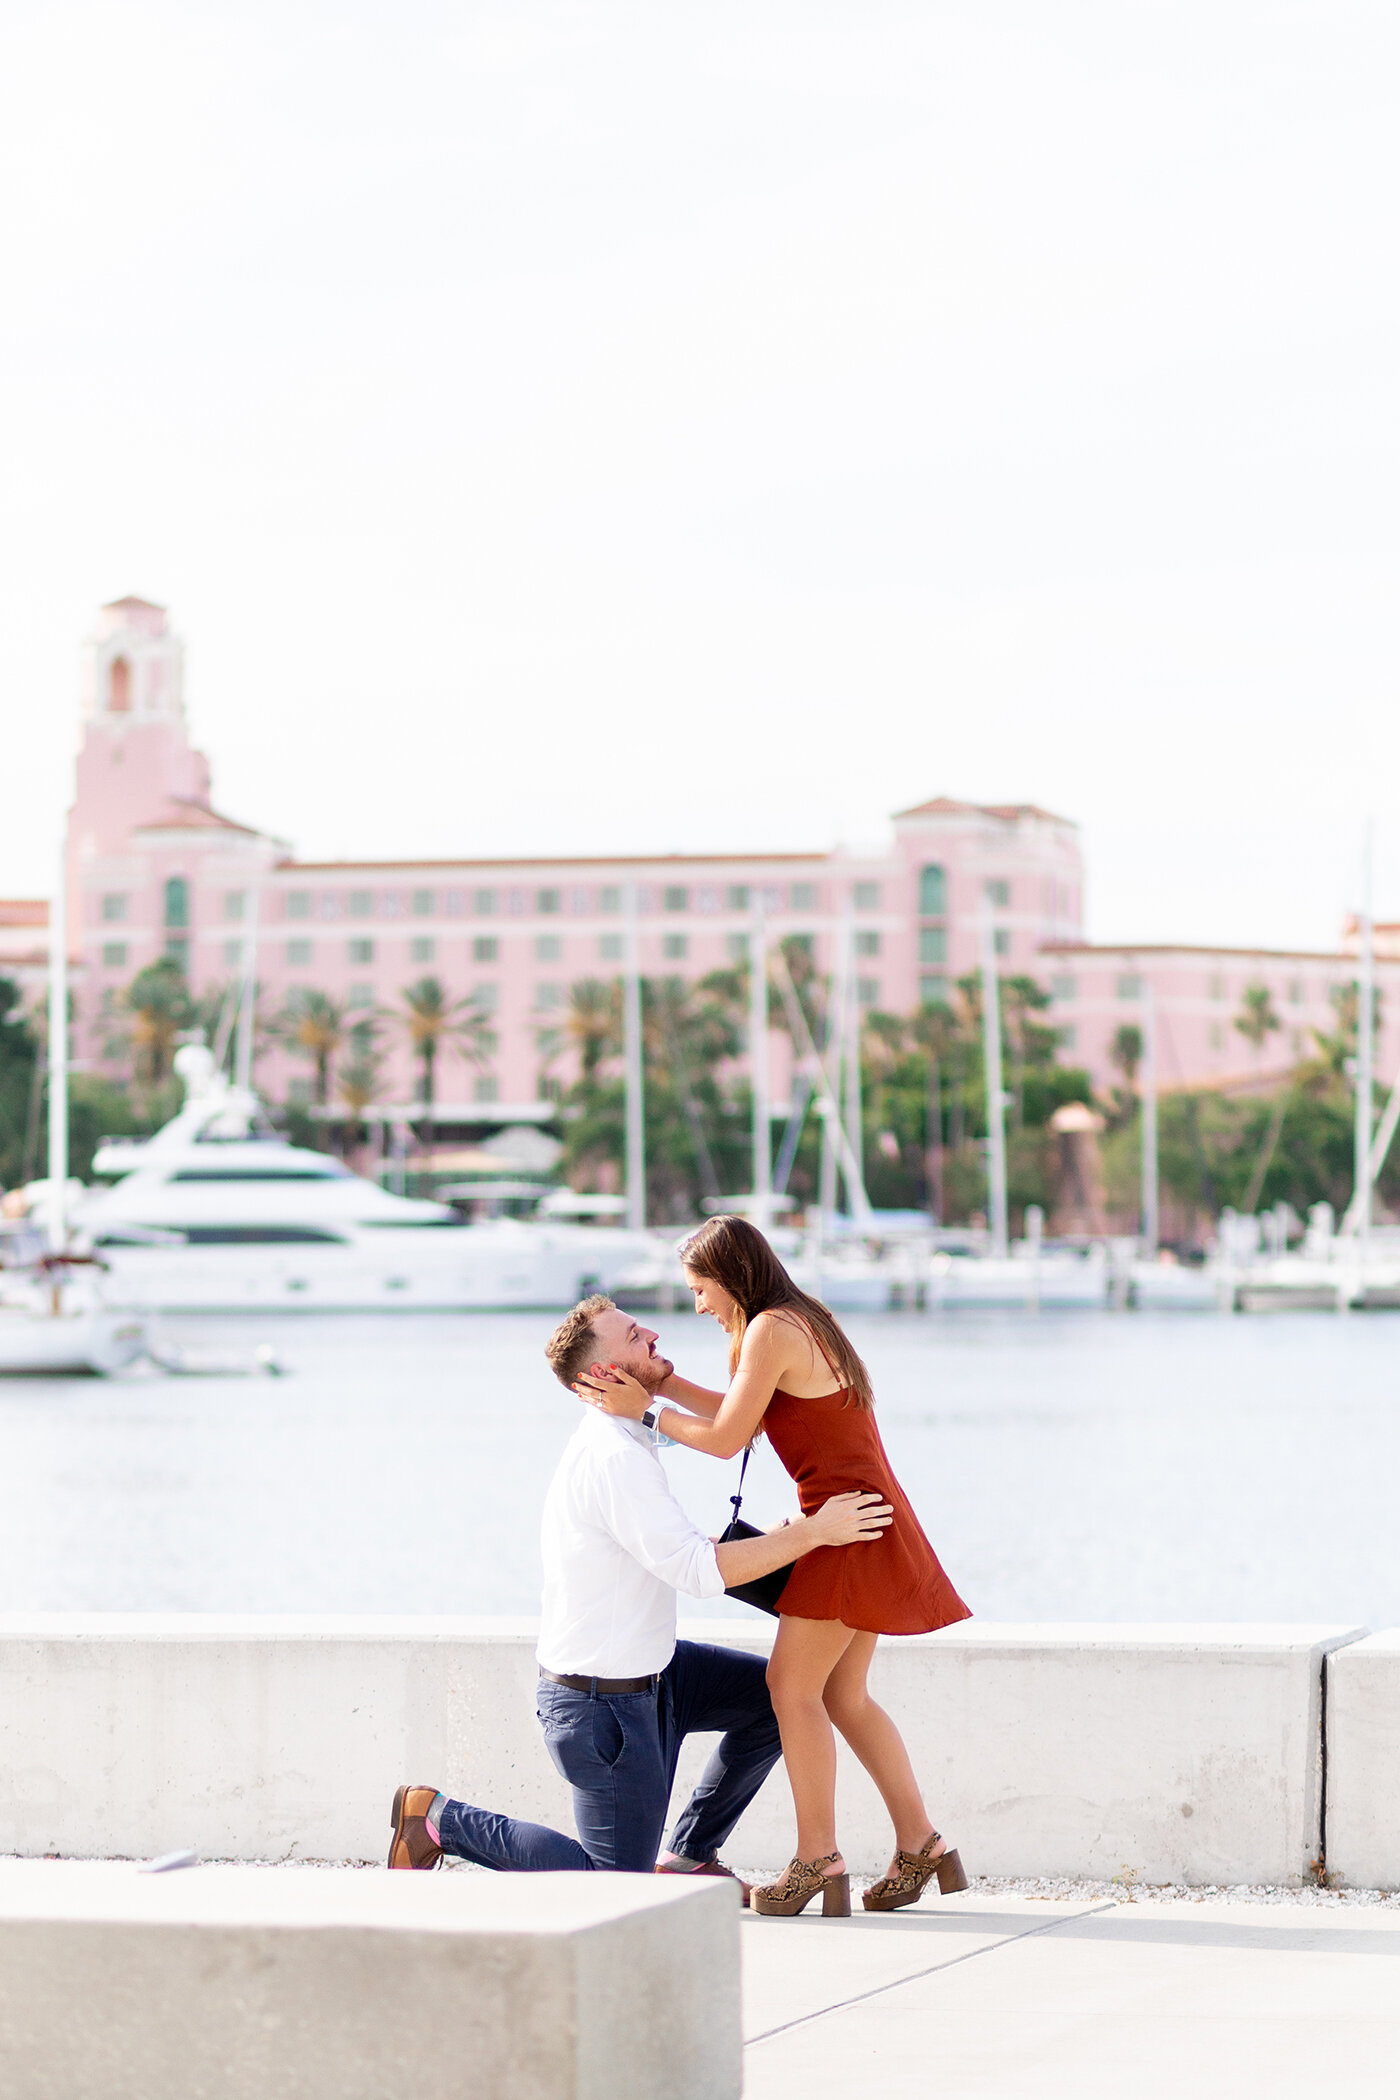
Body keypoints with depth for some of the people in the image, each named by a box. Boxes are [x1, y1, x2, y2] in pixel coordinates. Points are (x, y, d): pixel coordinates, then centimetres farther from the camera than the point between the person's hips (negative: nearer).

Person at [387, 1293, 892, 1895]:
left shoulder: (617, 1441, 8)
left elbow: (672, 1550, 16)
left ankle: (687, 1856, 18)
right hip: (601, 1703, -10)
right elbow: (698, 1573, -29)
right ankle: (439, 1818, 5)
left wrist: (773, 1537, 4)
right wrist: (811, 1534, -24)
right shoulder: (616, 1459, -25)